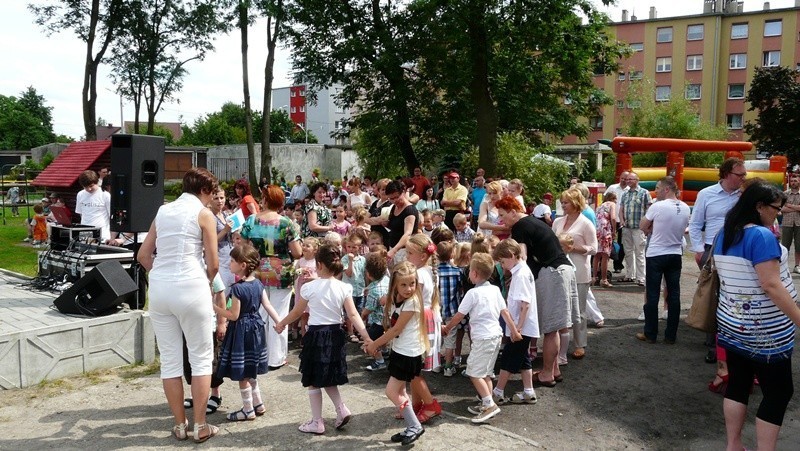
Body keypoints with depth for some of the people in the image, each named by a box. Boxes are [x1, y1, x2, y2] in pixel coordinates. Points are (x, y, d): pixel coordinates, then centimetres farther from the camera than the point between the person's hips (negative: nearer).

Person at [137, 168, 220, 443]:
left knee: (169, 359, 12)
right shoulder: (203, 213, -1)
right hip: (190, 288, -5)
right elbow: (213, 263, -3)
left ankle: (179, 425, 21)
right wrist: (205, 283, 15)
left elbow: (143, 255, 17)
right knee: (201, 357, 7)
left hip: (159, 288, 5)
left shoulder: (163, 211, 15)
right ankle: (200, 426, 11)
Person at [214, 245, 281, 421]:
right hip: (255, 328, 8)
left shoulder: (237, 288, -20)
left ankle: (248, 410, 14)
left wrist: (214, 307, -12)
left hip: (241, 331, -8)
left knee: (242, 373, 5)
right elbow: (268, 306, 2)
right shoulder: (258, 284, 1)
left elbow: (233, 315, -17)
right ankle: (258, 404, 29)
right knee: (250, 371, 21)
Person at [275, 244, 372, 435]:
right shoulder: (344, 288, -4)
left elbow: (297, 312, 1)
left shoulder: (309, 287, -11)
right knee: (328, 377, 24)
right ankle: (341, 409, 10)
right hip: (335, 334, 4)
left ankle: (317, 422, 16)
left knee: (313, 381, 10)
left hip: (316, 335, -4)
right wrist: (366, 337, -11)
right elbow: (353, 315, -11)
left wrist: (281, 324, 19)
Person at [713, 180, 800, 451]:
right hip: (764, 331, -8)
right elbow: (771, 285, -22)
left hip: (733, 324, 8)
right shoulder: (761, 235, -17)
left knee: (737, 384, 13)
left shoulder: (724, 236, 8)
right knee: (778, 392, 3)